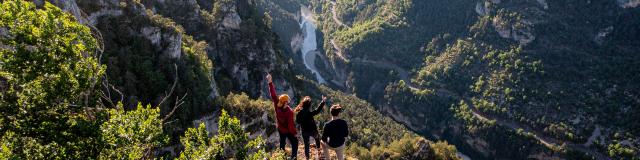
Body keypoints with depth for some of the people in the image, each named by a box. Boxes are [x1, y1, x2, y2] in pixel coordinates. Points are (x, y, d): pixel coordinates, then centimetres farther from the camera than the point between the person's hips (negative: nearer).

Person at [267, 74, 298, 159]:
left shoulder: (277, 105, -23)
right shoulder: (289, 112, -35)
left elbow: (273, 95, -22)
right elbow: (291, 124, -28)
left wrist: (270, 82, -22)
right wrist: (295, 133, -13)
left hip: (280, 129, 6)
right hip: (288, 131, -6)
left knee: (282, 142, 25)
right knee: (294, 143, 10)